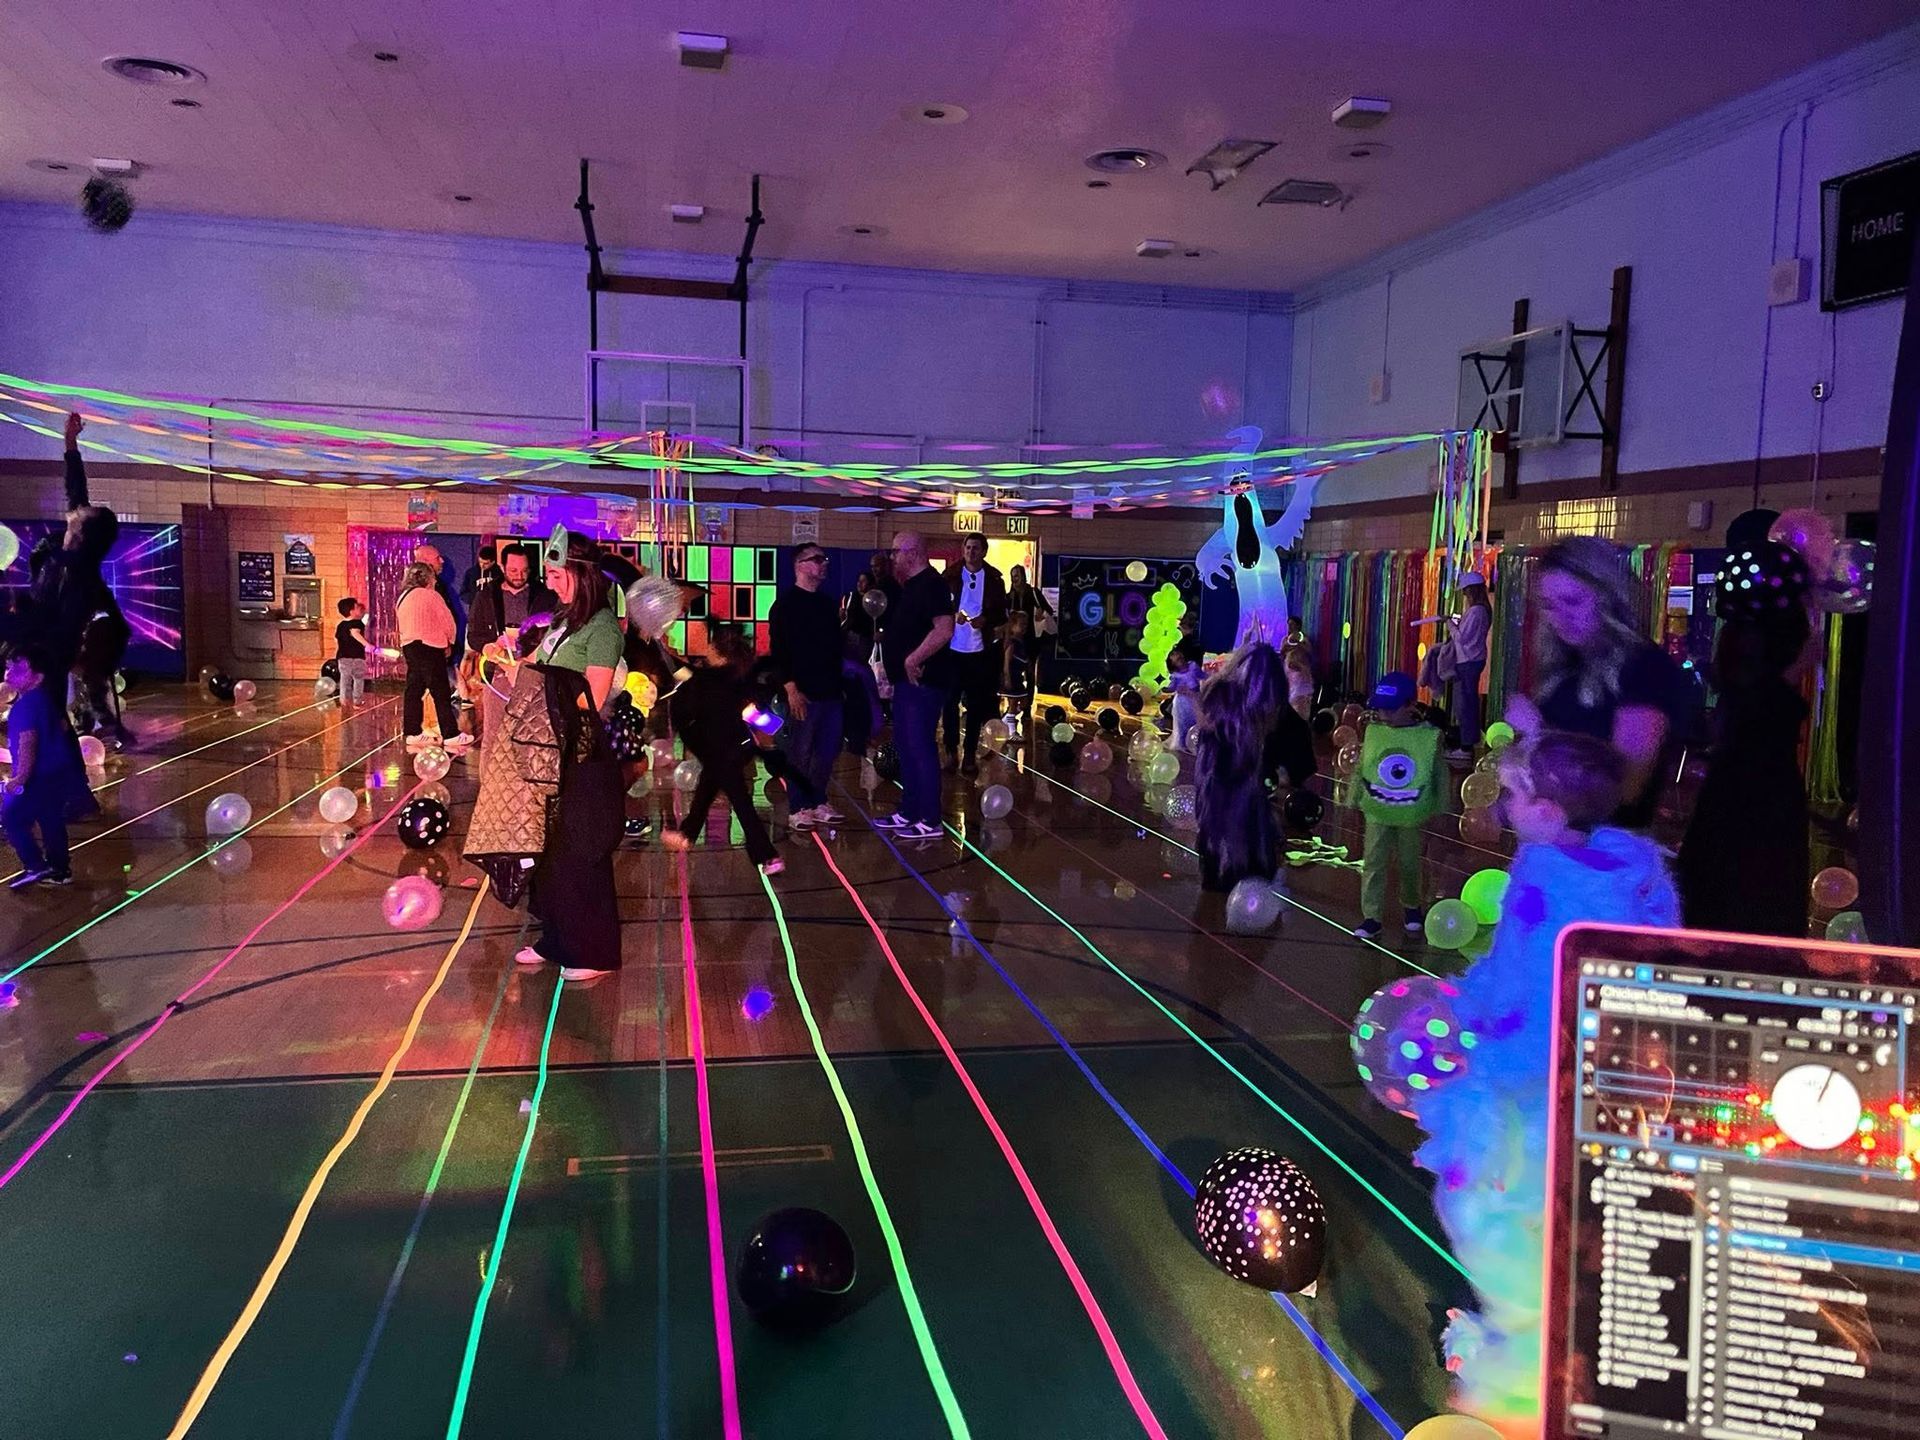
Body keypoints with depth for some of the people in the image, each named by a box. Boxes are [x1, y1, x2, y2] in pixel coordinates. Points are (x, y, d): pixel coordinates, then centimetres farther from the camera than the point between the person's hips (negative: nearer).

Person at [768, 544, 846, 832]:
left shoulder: (826, 602, 16)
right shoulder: (786, 602, -6)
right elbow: (778, 647, -12)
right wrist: (791, 689, -18)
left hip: (830, 690, 7)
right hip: (803, 692, -7)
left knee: (827, 751, 10)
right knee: (800, 753, -1)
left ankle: (818, 802, 21)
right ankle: (797, 809, 7)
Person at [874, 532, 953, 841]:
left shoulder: (931, 585, -16)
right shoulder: (911, 586, 16)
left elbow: (944, 630, -28)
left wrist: (914, 659, -26)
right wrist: (884, 636, 12)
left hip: (923, 680, -11)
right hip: (906, 680, 11)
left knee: (921, 748, -7)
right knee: (905, 745, 16)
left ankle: (930, 822, -1)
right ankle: (908, 812, 26)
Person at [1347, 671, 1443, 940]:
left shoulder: (1429, 736, -9)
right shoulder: (1373, 731, -4)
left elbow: (1438, 775, 0)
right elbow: (1360, 769, 4)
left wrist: (1439, 811, 2)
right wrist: (1354, 800, 5)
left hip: (1411, 816, -1)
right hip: (1377, 814, 1)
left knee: (1409, 863, 14)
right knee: (1373, 863, -2)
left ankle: (1411, 906, 37)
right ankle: (1372, 916, 3)